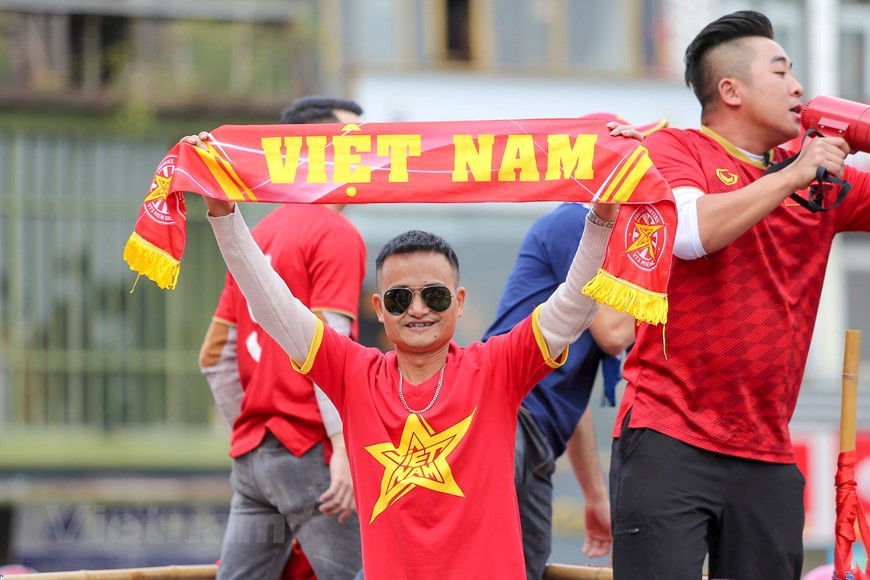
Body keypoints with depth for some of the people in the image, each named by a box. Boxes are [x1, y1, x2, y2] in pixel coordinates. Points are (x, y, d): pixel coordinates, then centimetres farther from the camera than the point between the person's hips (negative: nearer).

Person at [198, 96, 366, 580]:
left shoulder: (260, 236, 18)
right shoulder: (338, 235, -7)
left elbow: (215, 357, 19)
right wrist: (344, 448, -20)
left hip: (251, 452, 8)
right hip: (309, 450, -8)